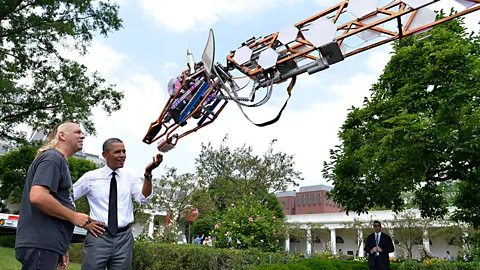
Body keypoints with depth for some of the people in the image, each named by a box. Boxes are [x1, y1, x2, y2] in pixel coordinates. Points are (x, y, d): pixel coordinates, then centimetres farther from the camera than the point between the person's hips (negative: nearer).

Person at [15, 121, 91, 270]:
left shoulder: (59, 161, 21)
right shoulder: (53, 157, -9)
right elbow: (37, 196, -24)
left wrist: (60, 249, 22)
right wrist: (74, 217, -13)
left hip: (46, 244, 10)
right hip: (40, 244, -10)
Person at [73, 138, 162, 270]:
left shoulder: (130, 175, 3)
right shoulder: (90, 177, -1)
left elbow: (144, 199, -10)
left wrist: (148, 173, -24)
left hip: (124, 238, 2)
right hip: (98, 236, -2)